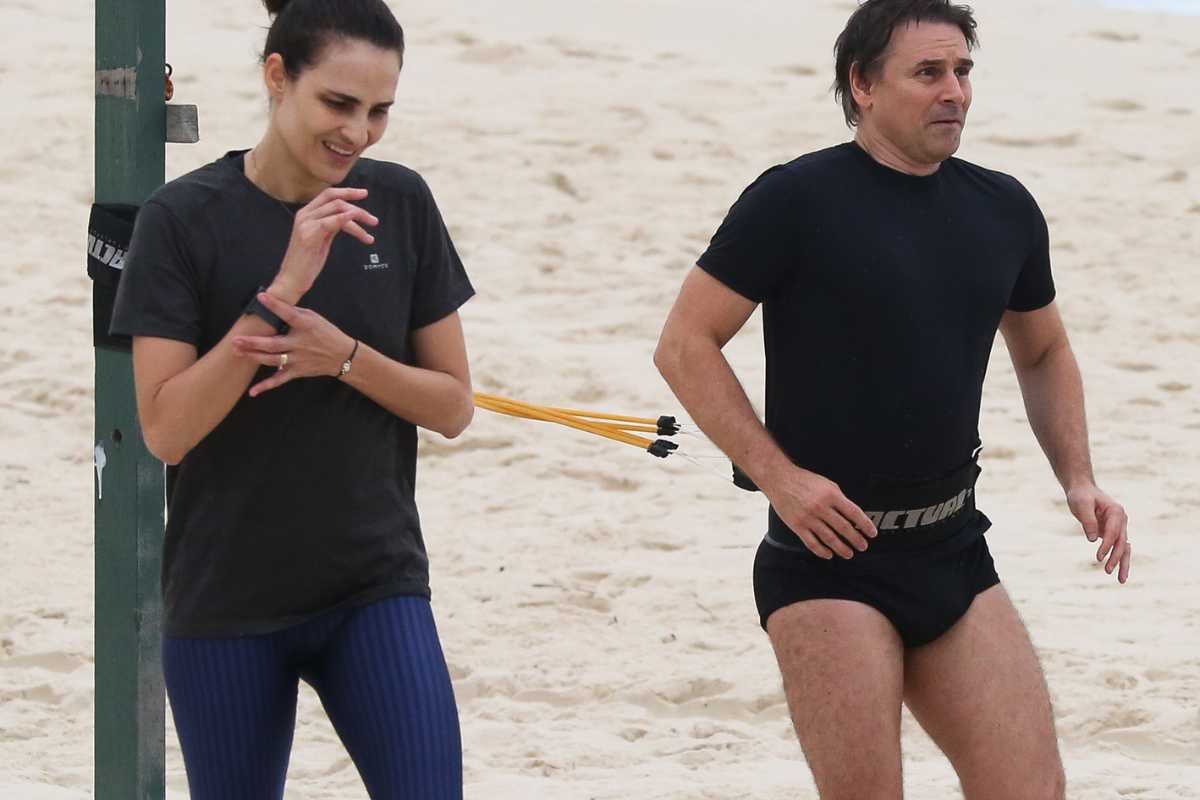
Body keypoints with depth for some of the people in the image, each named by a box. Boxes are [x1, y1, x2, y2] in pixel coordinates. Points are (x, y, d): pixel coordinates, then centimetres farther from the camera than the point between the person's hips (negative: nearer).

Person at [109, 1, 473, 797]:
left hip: (377, 589, 2)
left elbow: (454, 406, 3)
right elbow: (165, 427, -15)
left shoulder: (401, 204, 0)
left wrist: (341, 356, -17)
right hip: (226, 603, -1)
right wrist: (280, 291, -24)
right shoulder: (184, 218, -9)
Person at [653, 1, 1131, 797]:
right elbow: (686, 346, -7)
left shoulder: (1005, 209, 9)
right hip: (829, 554, -5)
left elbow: (1044, 353, 26)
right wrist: (778, 477, -15)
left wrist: (1079, 481, 11)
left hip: (955, 554, 6)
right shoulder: (798, 200, -7)